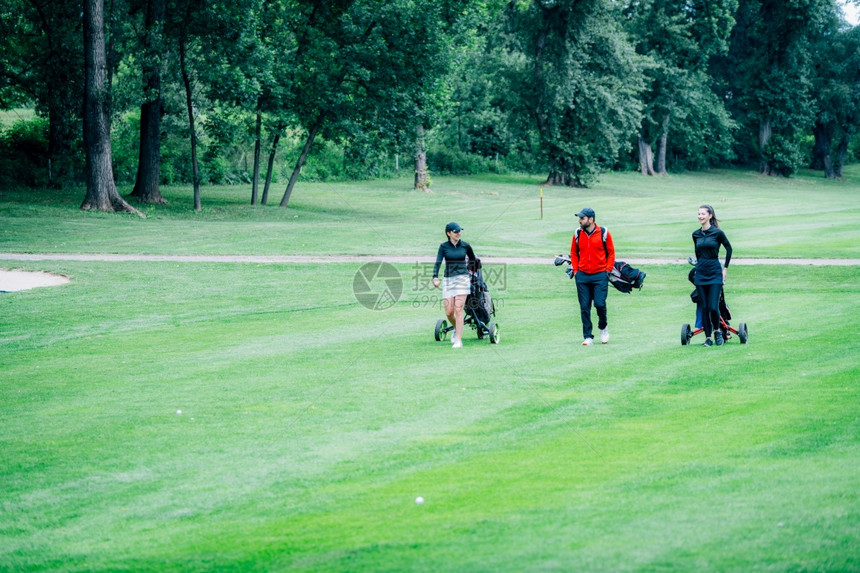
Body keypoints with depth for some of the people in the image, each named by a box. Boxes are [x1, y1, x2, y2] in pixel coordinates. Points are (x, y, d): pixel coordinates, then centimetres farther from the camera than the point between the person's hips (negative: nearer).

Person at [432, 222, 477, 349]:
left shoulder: (465, 246, 3)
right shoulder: (444, 246, 1)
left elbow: (473, 260, 20)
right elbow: (438, 263, -10)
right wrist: (435, 277, -24)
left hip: (462, 279, -1)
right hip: (448, 280, 1)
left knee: (458, 310, -12)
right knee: (449, 312, -1)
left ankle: (458, 341, -10)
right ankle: (456, 329, 31)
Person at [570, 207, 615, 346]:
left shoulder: (604, 233, -2)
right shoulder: (577, 234, 5)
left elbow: (611, 253, 5)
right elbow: (573, 253, 16)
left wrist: (608, 270, -3)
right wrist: (575, 270, 6)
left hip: (600, 276, -3)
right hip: (582, 276, 3)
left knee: (599, 303, -11)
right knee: (584, 307, 0)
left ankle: (603, 327, 18)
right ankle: (588, 337, 6)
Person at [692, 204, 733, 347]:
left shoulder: (717, 233, -7)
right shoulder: (696, 234, 6)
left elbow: (729, 248, 5)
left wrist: (725, 268, 4)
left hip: (715, 273, -4)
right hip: (700, 273, 4)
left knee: (713, 307, -11)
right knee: (704, 308, 3)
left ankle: (717, 330, 15)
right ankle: (707, 337, 10)